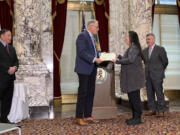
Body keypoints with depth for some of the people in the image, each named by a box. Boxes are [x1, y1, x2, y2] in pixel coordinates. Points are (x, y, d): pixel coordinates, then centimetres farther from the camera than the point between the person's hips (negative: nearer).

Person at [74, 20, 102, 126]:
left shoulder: (91, 37, 19)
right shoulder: (82, 36, -10)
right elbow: (81, 52, -20)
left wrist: (100, 56, 6)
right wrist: (94, 59, -23)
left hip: (92, 69, 9)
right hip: (84, 69, -9)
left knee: (90, 93, 9)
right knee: (83, 93, -5)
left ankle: (88, 116, 16)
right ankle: (79, 118, 3)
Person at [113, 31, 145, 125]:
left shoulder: (134, 48, -12)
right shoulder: (131, 48, 19)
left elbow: (130, 60, -24)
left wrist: (117, 61, -17)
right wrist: (119, 56, 23)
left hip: (134, 77, -10)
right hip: (130, 77, 10)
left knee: (135, 97, -5)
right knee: (131, 97, 13)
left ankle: (138, 118, 2)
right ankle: (134, 117, 21)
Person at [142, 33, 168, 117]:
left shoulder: (160, 49, -5)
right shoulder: (145, 51, 12)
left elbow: (165, 62, 1)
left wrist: (160, 71, 10)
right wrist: (148, 69, 14)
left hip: (157, 75, -5)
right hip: (148, 75, 5)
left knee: (159, 93, -3)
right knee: (150, 93, 6)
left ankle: (161, 111, 4)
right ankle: (152, 110, 14)